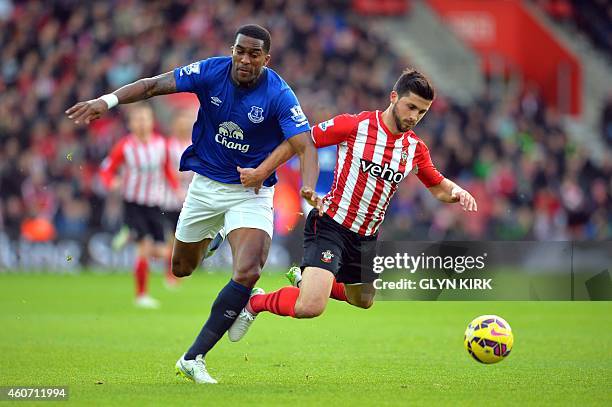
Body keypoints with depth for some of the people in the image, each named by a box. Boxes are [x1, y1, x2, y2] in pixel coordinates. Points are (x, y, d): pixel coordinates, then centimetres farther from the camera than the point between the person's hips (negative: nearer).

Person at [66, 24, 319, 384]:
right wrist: (109, 100, -26)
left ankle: (194, 358, -15)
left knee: (247, 274, -24)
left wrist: (309, 188, -46)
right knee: (181, 269, 15)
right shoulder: (211, 72, -12)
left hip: (251, 193, -3)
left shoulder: (279, 95, -20)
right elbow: (154, 85, -11)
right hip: (206, 185, 3)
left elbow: (306, 146, -27)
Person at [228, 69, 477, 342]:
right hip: (330, 224, -7)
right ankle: (254, 303, 4)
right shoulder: (354, 125, -14)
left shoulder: (416, 148, 3)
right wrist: (261, 173, -7)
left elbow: (438, 186, 17)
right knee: (310, 307, -25)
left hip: (366, 237, 7)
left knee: (363, 301, 24)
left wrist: (456, 192, -7)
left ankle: (304, 278, 47)